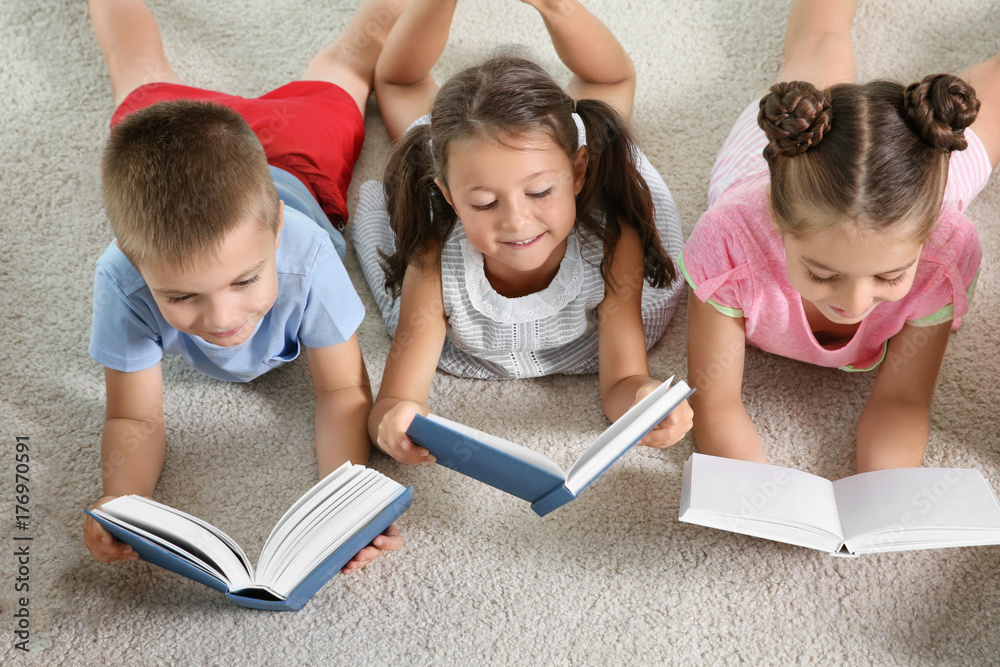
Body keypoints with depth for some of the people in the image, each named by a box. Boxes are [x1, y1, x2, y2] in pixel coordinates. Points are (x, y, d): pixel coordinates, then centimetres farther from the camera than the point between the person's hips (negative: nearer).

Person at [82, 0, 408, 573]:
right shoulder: (123, 283, -46)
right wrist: (122, 501, -56)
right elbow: (135, 419, -34)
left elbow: (345, 391, -35)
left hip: (290, 171, -1)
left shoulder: (306, 257, -49)